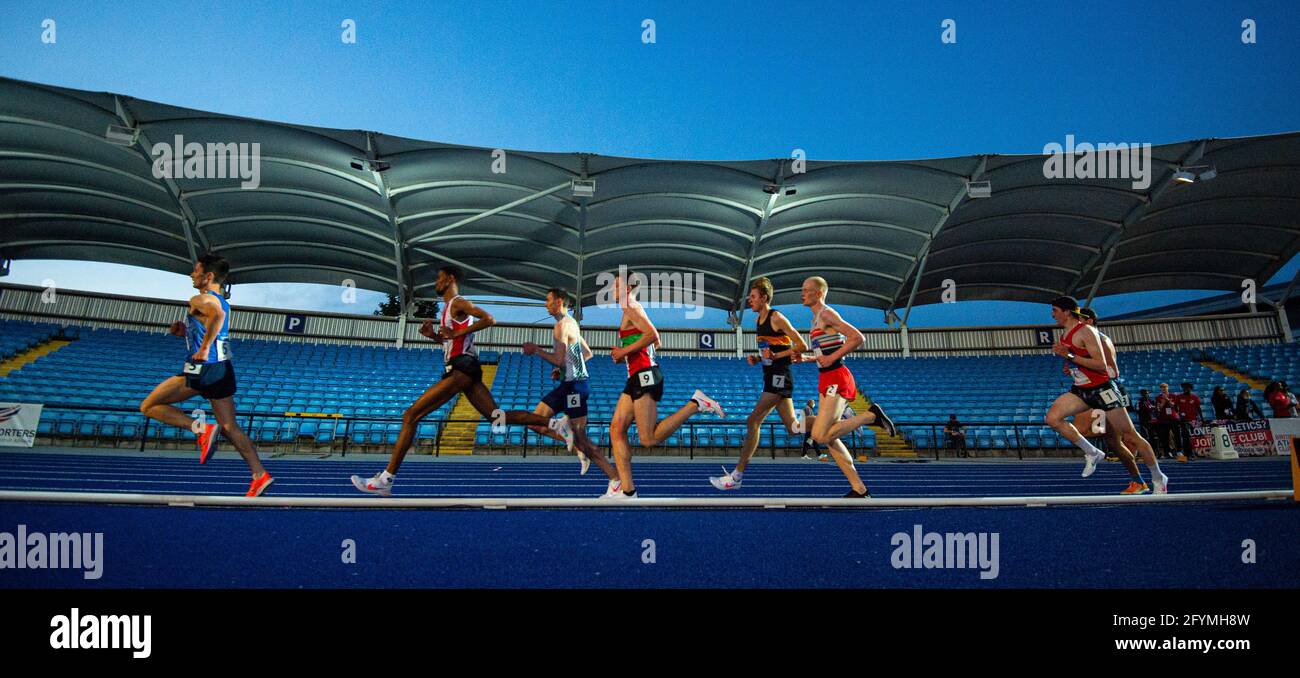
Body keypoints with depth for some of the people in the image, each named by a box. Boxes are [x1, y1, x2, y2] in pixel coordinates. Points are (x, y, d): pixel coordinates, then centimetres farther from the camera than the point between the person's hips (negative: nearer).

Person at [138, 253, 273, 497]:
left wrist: (203, 349, -28)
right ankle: (260, 475, 3)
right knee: (229, 427, 11)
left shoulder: (200, 300, -8)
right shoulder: (221, 301, 20)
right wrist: (185, 330, 18)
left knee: (148, 407, 2)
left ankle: (201, 429, -11)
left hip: (202, 369, -9)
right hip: (223, 368, 9)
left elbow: (217, 315, -32)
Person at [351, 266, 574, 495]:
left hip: (461, 367, -10)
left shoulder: (458, 303, -6)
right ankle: (555, 423, 3)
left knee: (410, 416, -11)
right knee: (497, 417, 7)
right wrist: (433, 335, 14)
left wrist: (457, 333, -18)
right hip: (462, 367, 10)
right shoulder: (449, 306, 23)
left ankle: (385, 480, -14)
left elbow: (489, 319, -19)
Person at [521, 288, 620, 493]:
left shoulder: (562, 325, -13)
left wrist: (536, 350, -10)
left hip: (574, 385, -10)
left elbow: (559, 360, -22)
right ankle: (580, 449, 6)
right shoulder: (571, 323, 18)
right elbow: (588, 354, 23)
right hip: (568, 384, 10)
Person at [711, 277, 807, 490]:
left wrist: (776, 355, -18)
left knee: (753, 421, -13)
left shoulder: (776, 318, -11)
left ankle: (736, 476, -9)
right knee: (793, 428, 10)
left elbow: (802, 346, -13)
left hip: (779, 378, -10)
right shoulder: (758, 320, 16)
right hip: (772, 378, 10)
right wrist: (756, 359, 7)